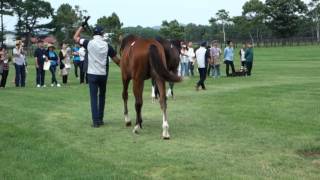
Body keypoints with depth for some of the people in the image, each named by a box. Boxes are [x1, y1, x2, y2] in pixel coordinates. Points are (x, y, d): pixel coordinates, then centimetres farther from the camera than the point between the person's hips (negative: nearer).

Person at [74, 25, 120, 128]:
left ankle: (96, 121, -3)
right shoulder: (107, 46, -4)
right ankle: (100, 119, 21)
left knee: (94, 97, 0)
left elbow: (75, 37, 6)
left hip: (92, 74, -1)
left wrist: (82, 27, 12)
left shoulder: (89, 43, -7)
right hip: (103, 74, 1)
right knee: (102, 96, 17)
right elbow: (116, 60, 0)